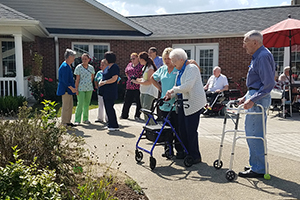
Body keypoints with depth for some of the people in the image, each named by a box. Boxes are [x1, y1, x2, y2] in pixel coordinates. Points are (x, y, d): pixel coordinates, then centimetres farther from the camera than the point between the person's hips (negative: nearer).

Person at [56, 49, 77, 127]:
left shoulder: (68, 66, 15)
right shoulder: (65, 66, -17)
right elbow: (65, 81, -22)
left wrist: (73, 88, 18)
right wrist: (72, 88, -17)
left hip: (69, 90, 10)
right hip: (66, 90, -10)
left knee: (70, 106, 15)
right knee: (66, 107, -4)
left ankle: (68, 122, 23)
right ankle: (64, 123, 4)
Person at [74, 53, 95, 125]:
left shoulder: (91, 67, 5)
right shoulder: (78, 67, -5)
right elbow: (77, 79, -7)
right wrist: (76, 89, -11)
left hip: (89, 88, 4)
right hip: (81, 89, -4)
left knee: (87, 104, 10)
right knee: (80, 104, -9)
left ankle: (85, 119, 19)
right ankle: (77, 120, -5)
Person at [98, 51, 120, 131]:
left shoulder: (115, 67, -11)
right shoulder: (107, 67, 18)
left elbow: (114, 79, -20)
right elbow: (104, 77, 24)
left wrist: (104, 82, -16)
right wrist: (101, 82, 4)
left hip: (111, 91, -9)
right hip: (105, 91, 9)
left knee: (110, 108, -9)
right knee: (107, 107, 11)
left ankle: (115, 126, 0)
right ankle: (110, 125, 20)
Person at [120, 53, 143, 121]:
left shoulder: (141, 65, -4)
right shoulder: (129, 65, 14)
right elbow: (126, 72, 29)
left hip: (138, 86, -5)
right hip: (129, 86, 5)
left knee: (139, 102, 0)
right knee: (127, 101, 11)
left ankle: (137, 116, 13)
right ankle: (124, 115, 24)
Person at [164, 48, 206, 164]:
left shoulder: (192, 68, -11)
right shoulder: (180, 71, 18)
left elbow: (188, 86, -23)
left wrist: (173, 90, -16)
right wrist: (171, 95, 4)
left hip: (193, 104, -9)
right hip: (183, 104, 9)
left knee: (191, 131, -6)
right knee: (182, 130, 11)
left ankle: (195, 157, 6)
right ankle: (186, 153, 24)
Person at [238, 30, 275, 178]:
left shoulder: (263, 56, -16)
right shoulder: (257, 56, 17)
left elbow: (269, 83, -23)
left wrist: (252, 99, -26)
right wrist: (247, 97, 18)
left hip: (258, 99, -11)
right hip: (255, 96, 11)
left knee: (254, 134, -6)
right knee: (251, 131, 15)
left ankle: (258, 169, 3)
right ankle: (256, 164, 26)